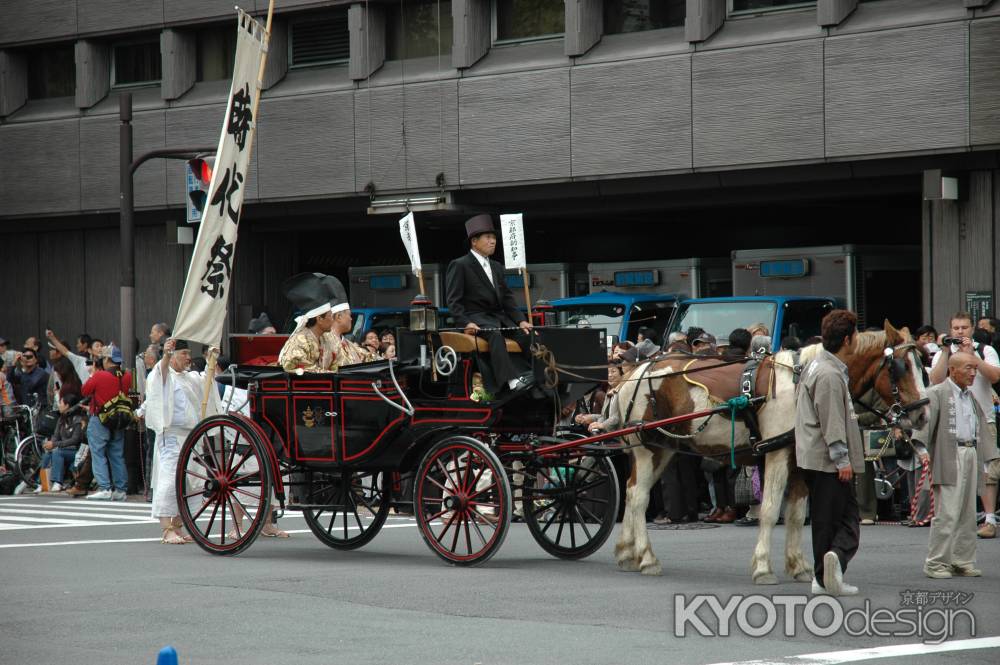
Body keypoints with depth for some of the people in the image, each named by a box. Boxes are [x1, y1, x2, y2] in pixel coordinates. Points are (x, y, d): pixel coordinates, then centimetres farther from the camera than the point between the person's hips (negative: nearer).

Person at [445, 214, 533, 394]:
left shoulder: (497, 267, 23)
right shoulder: (459, 265, 2)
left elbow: (507, 298, 20)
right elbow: (454, 301, -5)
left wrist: (521, 320, 4)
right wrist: (465, 323, -21)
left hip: (498, 316, 7)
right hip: (475, 319, -7)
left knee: (526, 334, -20)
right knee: (494, 332, -37)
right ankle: (512, 379, -52)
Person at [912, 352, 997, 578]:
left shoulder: (972, 397, 19)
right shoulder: (937, 394, -4)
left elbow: (981, 427, 25)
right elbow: (924, 421, -16)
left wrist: (991, 455, 18)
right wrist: (922, 449, -29)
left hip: (971, 456, 7)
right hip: (949, 458, -7)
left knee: (968, 514, 10)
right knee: (947, 513, -9)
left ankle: (963, 561, 17)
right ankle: (936, 563, -3)